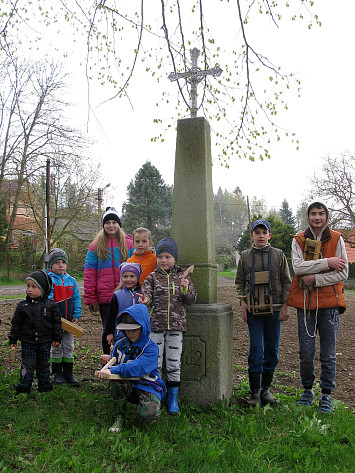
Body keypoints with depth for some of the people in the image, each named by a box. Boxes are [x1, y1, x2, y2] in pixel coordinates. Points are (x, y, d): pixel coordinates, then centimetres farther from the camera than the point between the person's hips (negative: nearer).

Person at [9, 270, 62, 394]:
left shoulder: (51, 305, -4)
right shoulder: (22, 306, -1)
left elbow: (56, 322, 1)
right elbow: (16, 323, 5)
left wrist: (57, 338, 0)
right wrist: (13, 340, 5)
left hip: (45, 342, 0)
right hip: (27, 342, 0)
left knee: (43, 365, 12)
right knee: (27, 365, 0)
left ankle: (45, 386, 27)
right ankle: (23, 388, 13)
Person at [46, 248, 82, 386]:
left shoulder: (71, 280, 6)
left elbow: (76, 298, 8)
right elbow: (47, 298, -13)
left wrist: (77, 315, 0)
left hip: (69, 320, 4)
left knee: (69, 347, 10)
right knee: (56, 347, 8)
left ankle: (68, 373, 21)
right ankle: (56, 373, 22)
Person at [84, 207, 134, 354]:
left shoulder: (128, 244, 7)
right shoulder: (96, 245, 6)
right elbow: (89, 272, 2)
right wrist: (90, 298, -6)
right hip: (104, 297, 0)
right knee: (107, 328, 8)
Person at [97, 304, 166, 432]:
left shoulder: (151, 348, -14)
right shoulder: (120, 344, 3)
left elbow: (138, 367, -32)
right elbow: (113, 367, 9)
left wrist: (112, 370, -43)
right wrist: (108, 362, -15)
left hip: (147, 387, -4)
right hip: (127, 387, 4)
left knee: (148, 414, -34)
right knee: (115, 376, -28)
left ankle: (150, 405, 6)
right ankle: (120, 417, -9)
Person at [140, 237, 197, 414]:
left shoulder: (182, 276, 7)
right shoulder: (152, 277, 5)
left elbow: (192, 299, 5)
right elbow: (146, 293, -6)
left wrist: (185, 289, -15)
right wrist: (145, 300, -29)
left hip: (175, 326, 1)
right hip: (155, 325, 0)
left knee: (174, 363, 5)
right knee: (155, 362, 3)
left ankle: (173, 399, 20)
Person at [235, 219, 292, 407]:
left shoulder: (279, 255, 6)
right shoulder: (245, 256, 7)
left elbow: (287, 282, 7)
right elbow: (240, 282, 10)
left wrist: (285, 306, -1)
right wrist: (243, 302, -2)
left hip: (274, 309, 1)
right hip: (253, 309, -1)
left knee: (271, 349, 7)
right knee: (256, 349, -3)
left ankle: (266, 388, 22)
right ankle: (254, 391, 8)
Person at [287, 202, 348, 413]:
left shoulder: (336, 239, 3)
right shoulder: (299, 240, 6)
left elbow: (343, 273, -3)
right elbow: (298, 267, -9)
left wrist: (315, 279, -12)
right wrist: (327, 262, -15)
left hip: (330, 302, -1)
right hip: (305, 302, 1)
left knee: (328, 354, 5)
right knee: (306, 352, 5)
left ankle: (327, 395, 21)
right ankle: (308, 391, 25)